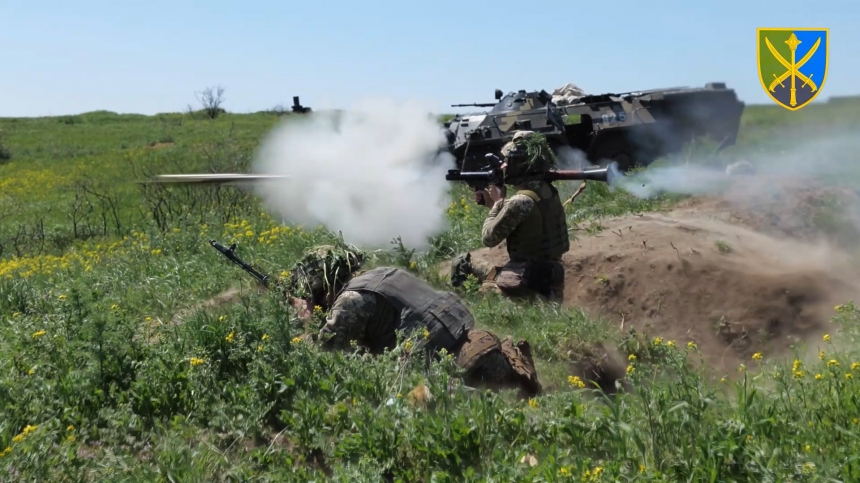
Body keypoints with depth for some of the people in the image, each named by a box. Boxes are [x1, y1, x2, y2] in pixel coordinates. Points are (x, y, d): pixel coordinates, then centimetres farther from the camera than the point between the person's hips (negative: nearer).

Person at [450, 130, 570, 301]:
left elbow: (489, 238, -15)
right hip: (549, 276, 9)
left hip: (526, 281, -8)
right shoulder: (548, 191, 2)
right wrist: (492, 203, 10)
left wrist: (498, 202, -4)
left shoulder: (521, 201, -25)